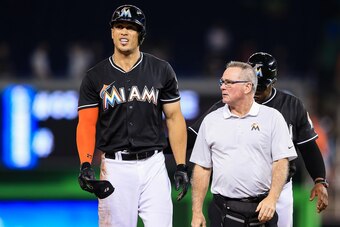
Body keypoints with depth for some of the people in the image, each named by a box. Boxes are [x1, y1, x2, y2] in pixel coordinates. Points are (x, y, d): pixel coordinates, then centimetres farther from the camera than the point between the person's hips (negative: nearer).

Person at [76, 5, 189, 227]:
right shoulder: (95, 77, 4)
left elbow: (174, 117, 7)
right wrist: (86, 164, -15)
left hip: (153, 164, 0)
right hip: (114, 166, 0)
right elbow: (86, 124, 1)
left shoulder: (161, 70, 5)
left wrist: (181, 166, 1)